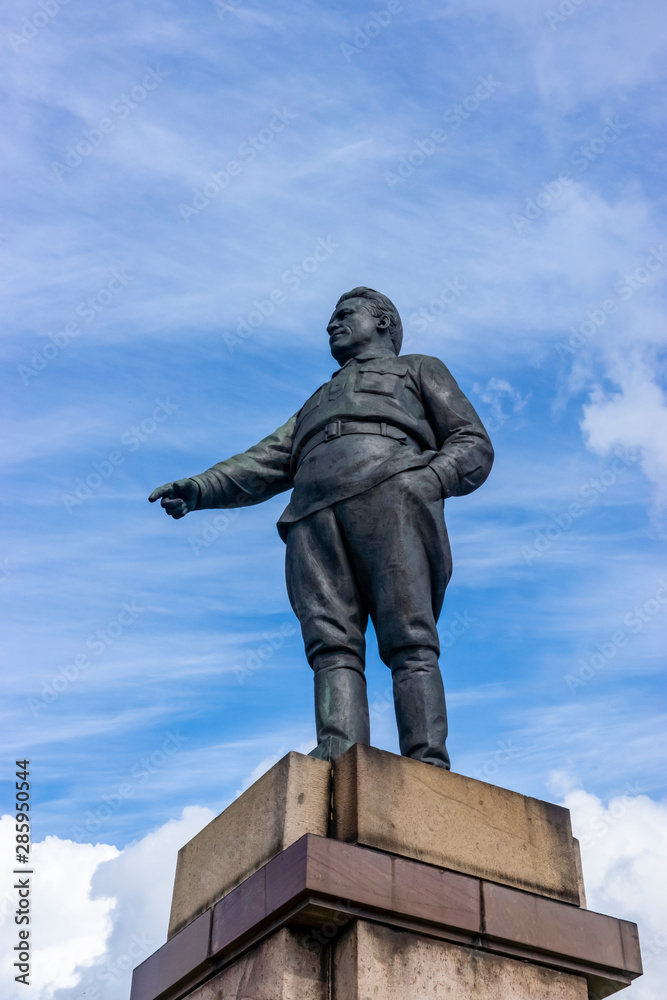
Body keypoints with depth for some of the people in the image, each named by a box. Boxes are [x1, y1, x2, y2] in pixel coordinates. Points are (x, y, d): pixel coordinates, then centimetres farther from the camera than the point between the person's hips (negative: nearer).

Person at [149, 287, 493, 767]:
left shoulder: (420, 369, 31)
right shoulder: (317, 404, 43)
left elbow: (474, 445, 16)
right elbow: (263, 465, 28)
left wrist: (431, 478, -6)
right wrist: (200, 489, 9)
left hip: (388, 492, -4)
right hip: (314, 514, 4)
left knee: (409, 642, -19)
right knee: (333, 645, -17)